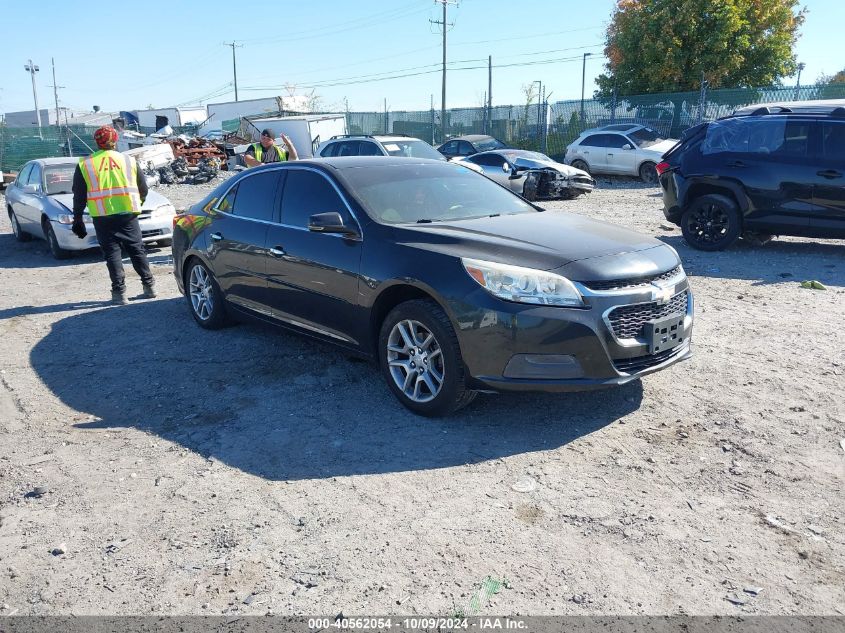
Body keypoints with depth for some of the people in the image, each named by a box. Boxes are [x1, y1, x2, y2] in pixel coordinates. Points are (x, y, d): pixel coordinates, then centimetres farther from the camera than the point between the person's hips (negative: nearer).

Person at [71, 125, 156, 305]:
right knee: (137, 250, 12)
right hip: (128, 214, 1)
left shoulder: (85, 165, 5)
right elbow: (143, 188, 12)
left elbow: (79, 196, 4)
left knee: (112, 253, 5)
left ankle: (119, 292, 2)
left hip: (102, 217, -1)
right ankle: (149, 285, 14)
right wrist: (137, 204, 29)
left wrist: (77, 220, 10)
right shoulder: (129, 160, 8)